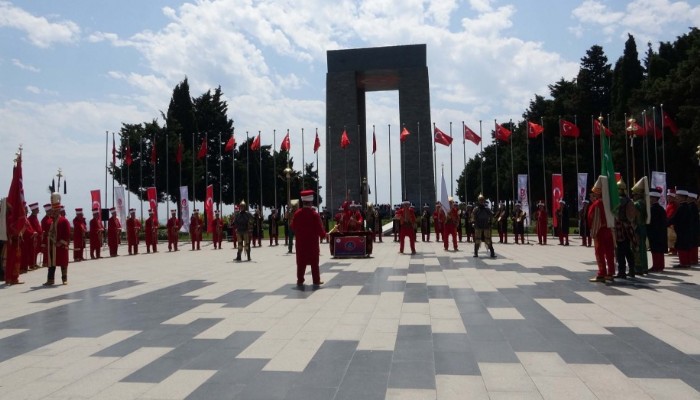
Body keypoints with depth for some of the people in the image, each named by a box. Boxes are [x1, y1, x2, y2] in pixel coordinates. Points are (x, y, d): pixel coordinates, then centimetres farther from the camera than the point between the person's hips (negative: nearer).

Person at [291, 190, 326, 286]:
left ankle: (300, 281, 13)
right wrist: (324, 234, 6)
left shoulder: (297, 213, -3)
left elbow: (293, 226, 5)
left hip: (300, 243, 3)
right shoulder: (315, 214, -14)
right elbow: (319, 229, -12)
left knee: (301, 262, 11)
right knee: (314, 263, 5)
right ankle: (316, 281, 8)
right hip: (312, 243, -3)